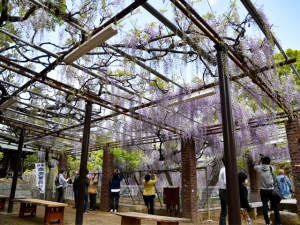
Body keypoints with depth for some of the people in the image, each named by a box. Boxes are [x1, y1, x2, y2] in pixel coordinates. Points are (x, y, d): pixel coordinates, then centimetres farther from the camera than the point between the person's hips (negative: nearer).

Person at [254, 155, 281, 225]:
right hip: (271, 190, 0)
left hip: (263, 190, 1)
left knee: (265, 206, 4)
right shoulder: (271, 168, -7)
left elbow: (255, 166, 17)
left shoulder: (259, 168, -4)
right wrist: (267, 160, 12)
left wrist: (259, 160, 13)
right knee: (275, 206, 7)